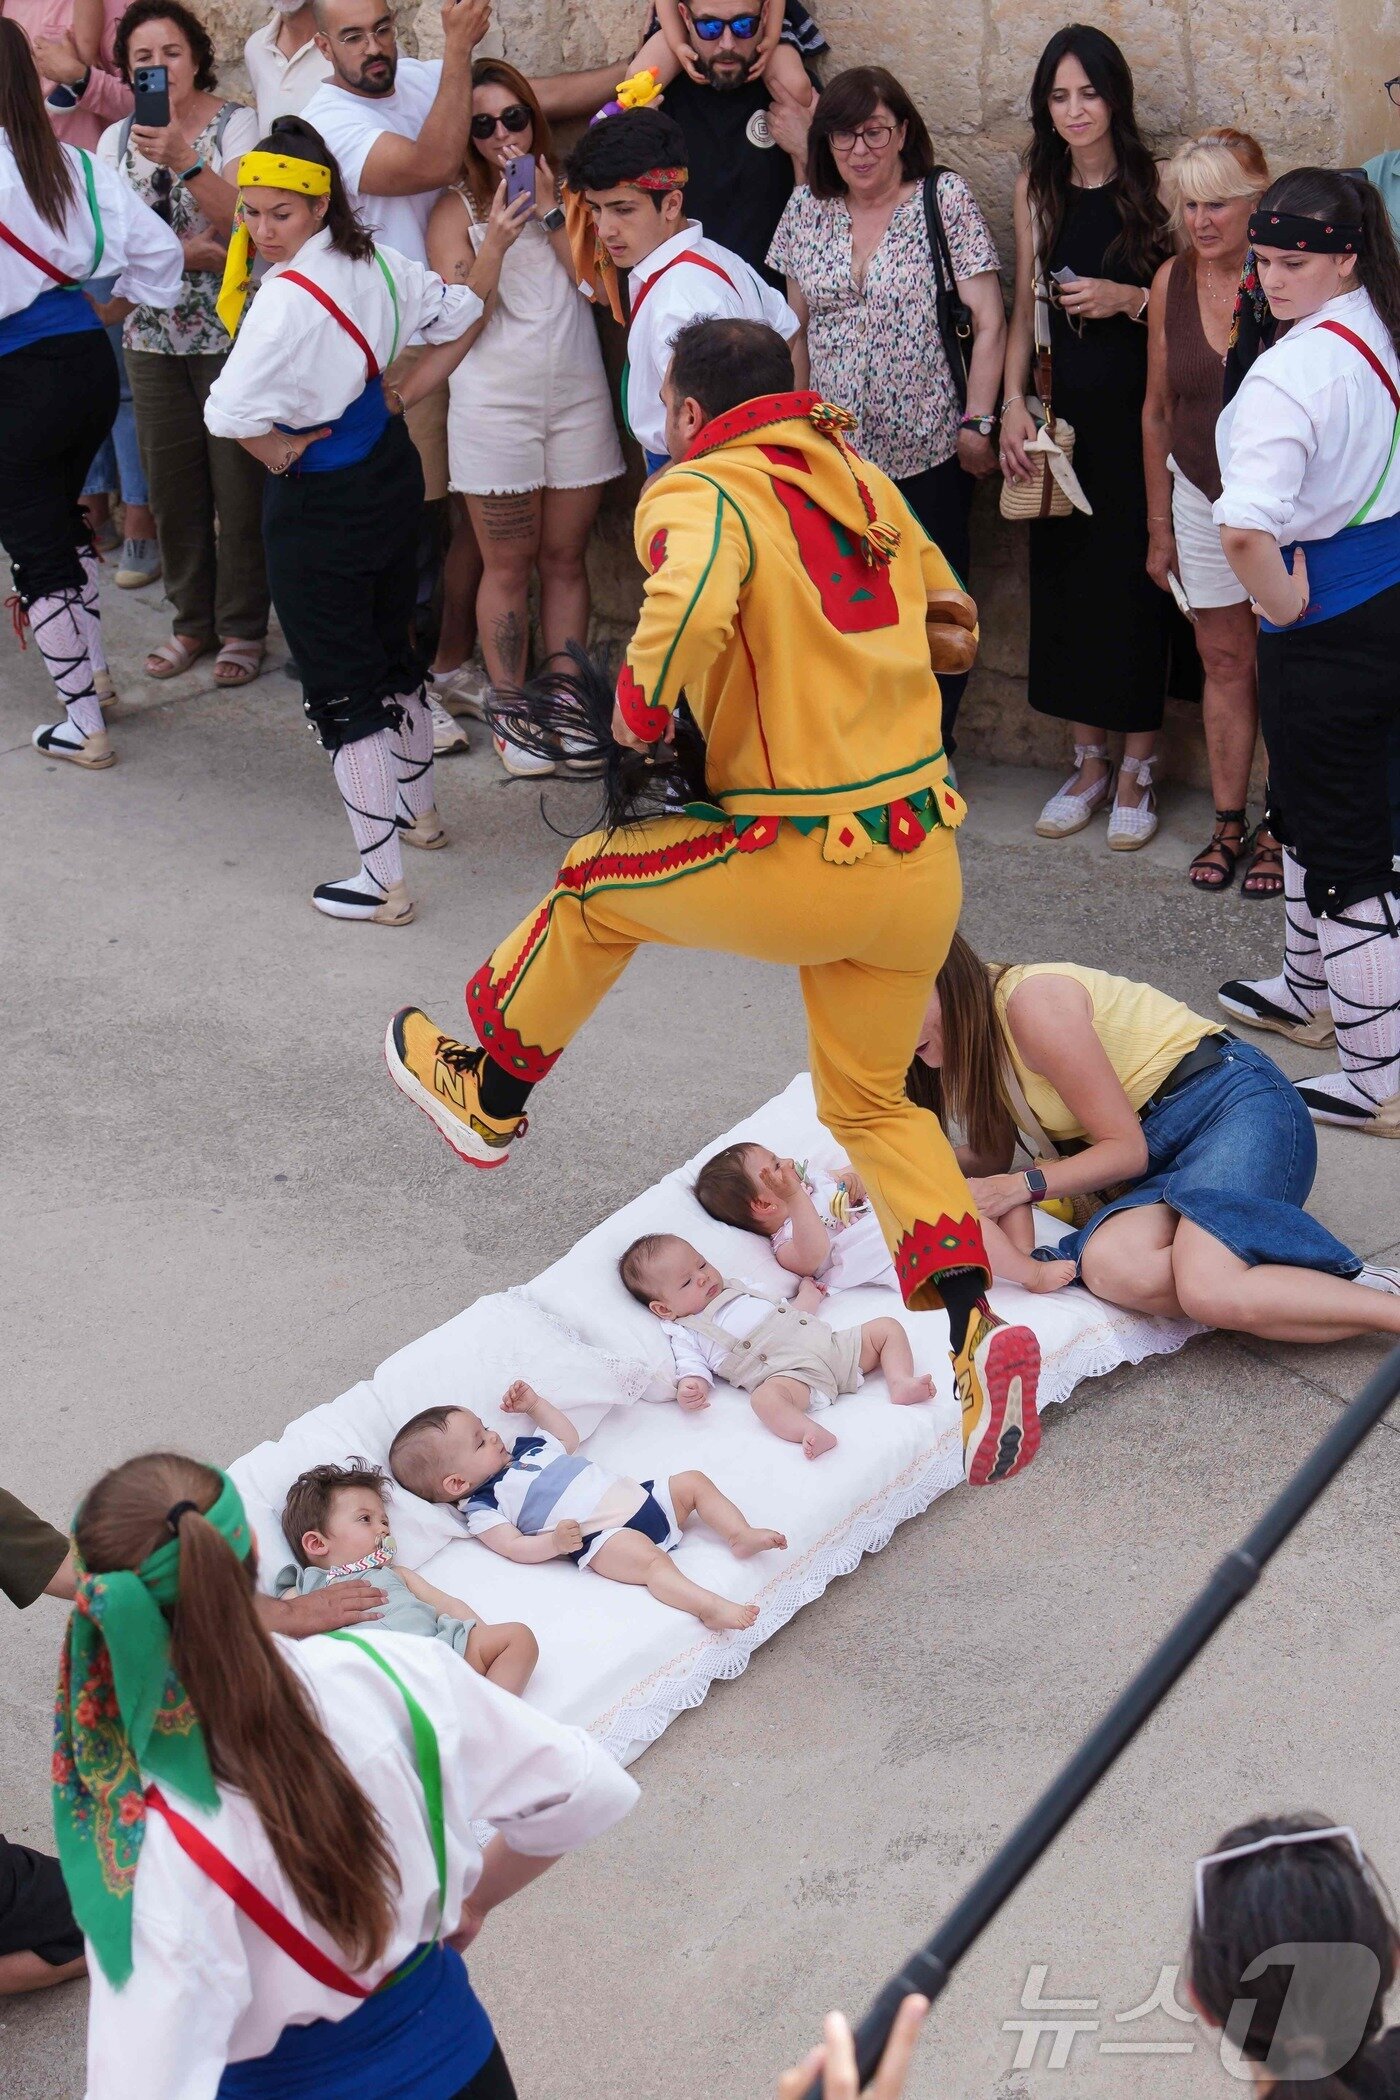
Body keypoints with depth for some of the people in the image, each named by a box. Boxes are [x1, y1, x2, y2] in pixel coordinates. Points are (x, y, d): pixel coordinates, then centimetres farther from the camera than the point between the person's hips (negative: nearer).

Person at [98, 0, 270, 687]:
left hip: (232, 333, -4)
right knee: (172, 487, 7)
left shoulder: (234, 124, -4)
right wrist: (182, 251, -12)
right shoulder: (118, 139, 10)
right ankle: (193, 621, 22)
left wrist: (184, 161, -30)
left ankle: (242, 628, 11)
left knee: (238, 487, -2)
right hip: (153, 339, 4)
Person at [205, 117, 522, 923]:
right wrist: (399, 398, 9)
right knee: (393, 653, 25)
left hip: (320, 503, -8)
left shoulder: (289, 294, -25)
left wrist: (282, 452, -13)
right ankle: (419, 811, 44)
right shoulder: (374, 262, -1)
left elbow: (231, 413, -32)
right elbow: (460, 318, 13)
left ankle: (382, 881, 3)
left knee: (342, 689, -1)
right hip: (393, 475, 8)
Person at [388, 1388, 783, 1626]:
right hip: (602, 1537, -9)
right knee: (650, 1559, -35)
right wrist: (554, 1543, -29)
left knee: (694, 1482, 4)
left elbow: (569, 1437, 39)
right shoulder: (483, 1509, -1)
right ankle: (710, 1607, -51)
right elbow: (515, 1548, -13)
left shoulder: (525, 1447, 24)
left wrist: (535, 1404, 33)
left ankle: (742, 1535, -9)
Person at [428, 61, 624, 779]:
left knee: (564, 558, 8)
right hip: (495, 404, -3)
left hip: (577, 398, 3)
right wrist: (501, 233, -17)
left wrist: (548, 209, -10)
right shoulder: (456, 209, 2)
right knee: (508, 566, 1)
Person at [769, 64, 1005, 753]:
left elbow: (989, 322, -7)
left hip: (927, 451, -3)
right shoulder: (807, 207, 7)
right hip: (833, 451, 3)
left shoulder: (945, 199, -5)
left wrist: (977, 422, -11)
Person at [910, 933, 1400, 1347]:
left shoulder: (1032, 1001, -16)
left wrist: (1022, 1185, -21)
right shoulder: (970, 1038, 9)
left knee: (1210, 1288, -37)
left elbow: (1127, 1149, -13)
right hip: (1163, 1159, 7)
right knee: (1110, 1265, -31)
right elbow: (990, 1158, 17)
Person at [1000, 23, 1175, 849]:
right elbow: (1025, 306, 11)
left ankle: (1137, 772, 12)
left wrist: (1130, 299, -19)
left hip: (1139, 411, -4)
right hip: (1065, 410, 4)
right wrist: (1013, 401, 0)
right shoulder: (1036, 189, 7)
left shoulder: (1155, 184, -6)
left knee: (1135, 581, -1)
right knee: (1064, 579, 7)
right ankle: (1089, 764, 21)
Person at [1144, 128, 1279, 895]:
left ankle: (1280, 830, 20)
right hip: (1202, 495, 4)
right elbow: (1158, 411, 7)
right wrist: (1159, 525, 10)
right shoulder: (1173, 281, -2)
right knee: (1224, 661, 12)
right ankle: (1229, 822, 25)